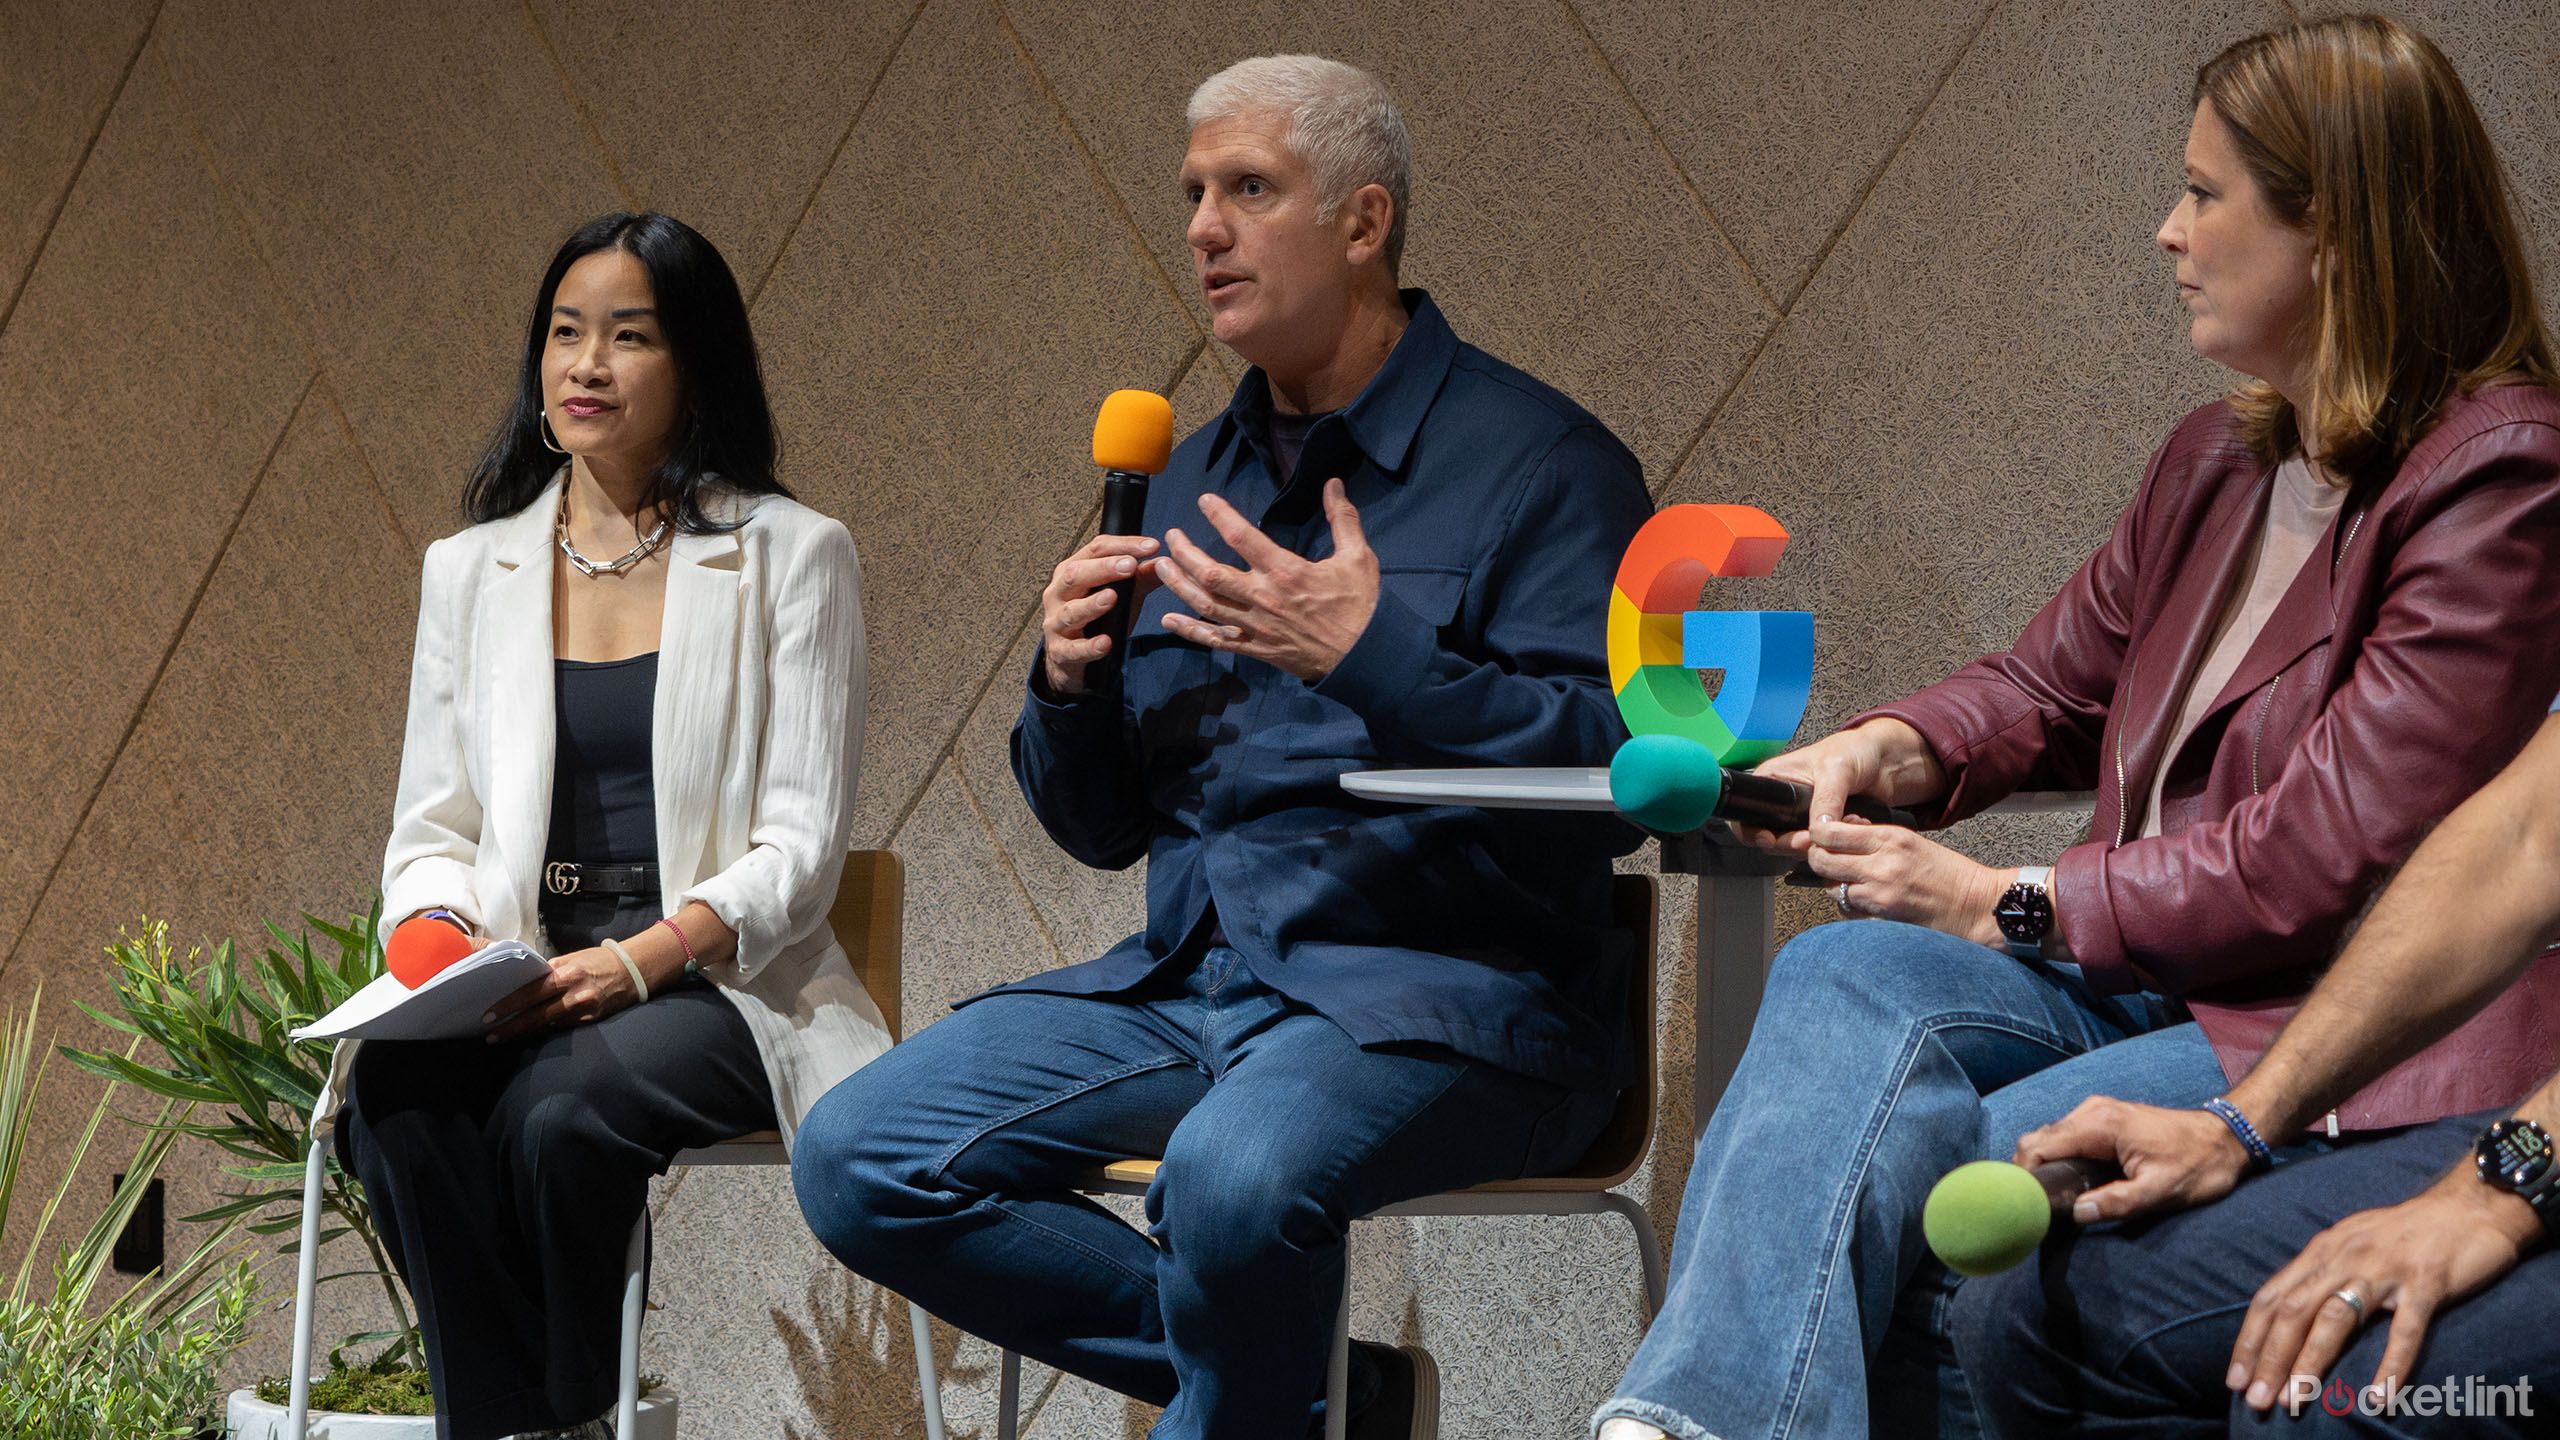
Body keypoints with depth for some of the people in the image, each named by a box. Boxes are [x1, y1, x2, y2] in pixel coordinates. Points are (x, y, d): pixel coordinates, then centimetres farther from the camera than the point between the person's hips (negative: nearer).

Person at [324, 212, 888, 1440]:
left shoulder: (792, 556, 1)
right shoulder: (470, 568, 14)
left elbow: (799, 845, -5)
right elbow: (432, 830, 13)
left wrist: (642, 959, -21)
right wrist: (439, 935, -11)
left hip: (720, 985, -3)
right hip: (520, 984, 3)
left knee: (560, 1103, -35)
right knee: (395, 1090, -31)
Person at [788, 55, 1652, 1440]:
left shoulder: (1536, 461, -3)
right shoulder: (1192, 480, 18)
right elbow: (1097, 828, 20)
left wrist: (1372, 657, -23)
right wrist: (1070, 681, -1)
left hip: (1443, 994, -7)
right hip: (1189, 983, 8)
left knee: (1234, 1175, -38)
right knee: (860, 1158, -10)